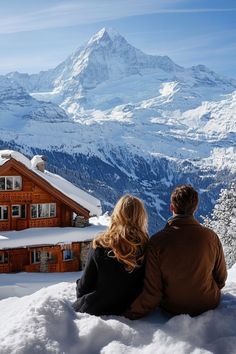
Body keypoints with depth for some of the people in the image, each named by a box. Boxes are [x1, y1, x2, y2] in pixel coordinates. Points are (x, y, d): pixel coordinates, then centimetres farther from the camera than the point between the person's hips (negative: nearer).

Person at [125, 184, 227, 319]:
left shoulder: (157, 242, -23)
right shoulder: (211, 237, -18)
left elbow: (151, 292, -19)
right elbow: (221, 277, -2)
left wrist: (131, 314, -5)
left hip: (172, 309, -1)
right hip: (209, 304, 1)